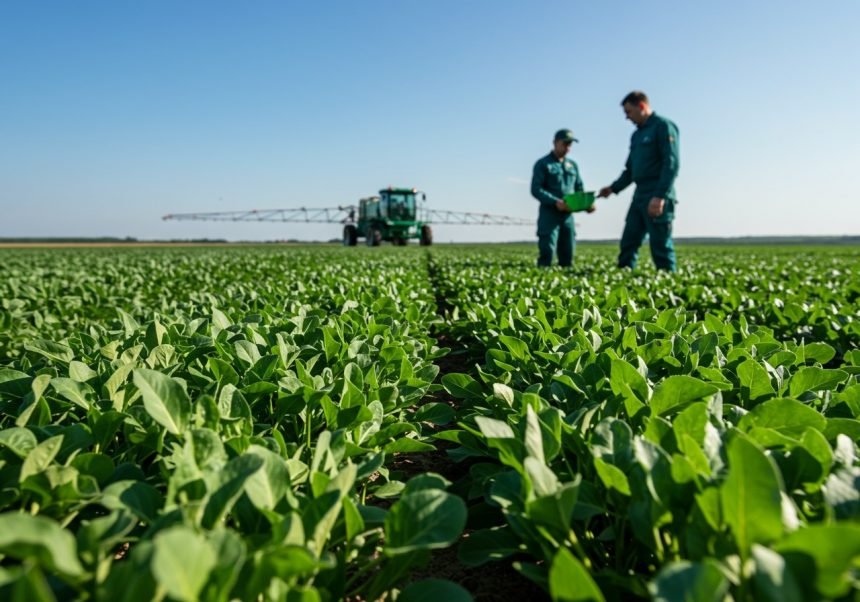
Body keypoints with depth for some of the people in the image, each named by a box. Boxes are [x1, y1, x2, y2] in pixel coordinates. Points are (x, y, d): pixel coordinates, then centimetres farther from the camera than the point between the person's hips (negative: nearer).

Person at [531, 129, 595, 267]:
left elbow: (579, 189, 19)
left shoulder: (573, 165, 17)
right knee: (547, 252, -9)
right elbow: (536, 189, -10)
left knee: (568, 253, 7)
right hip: (549, 214, -5)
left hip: (568, 215, 6)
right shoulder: (543, 164, 0)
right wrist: (555, 202, -23)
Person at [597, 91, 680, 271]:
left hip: (658, 198, -8)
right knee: (628, 243, 5)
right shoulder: (637, 135, 21)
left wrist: (660, 196, -24)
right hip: (639, 196, 8)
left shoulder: (663, 126, -5)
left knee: (661, 246, -6)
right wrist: (613, 188, 14)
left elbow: (671, 164, -16)